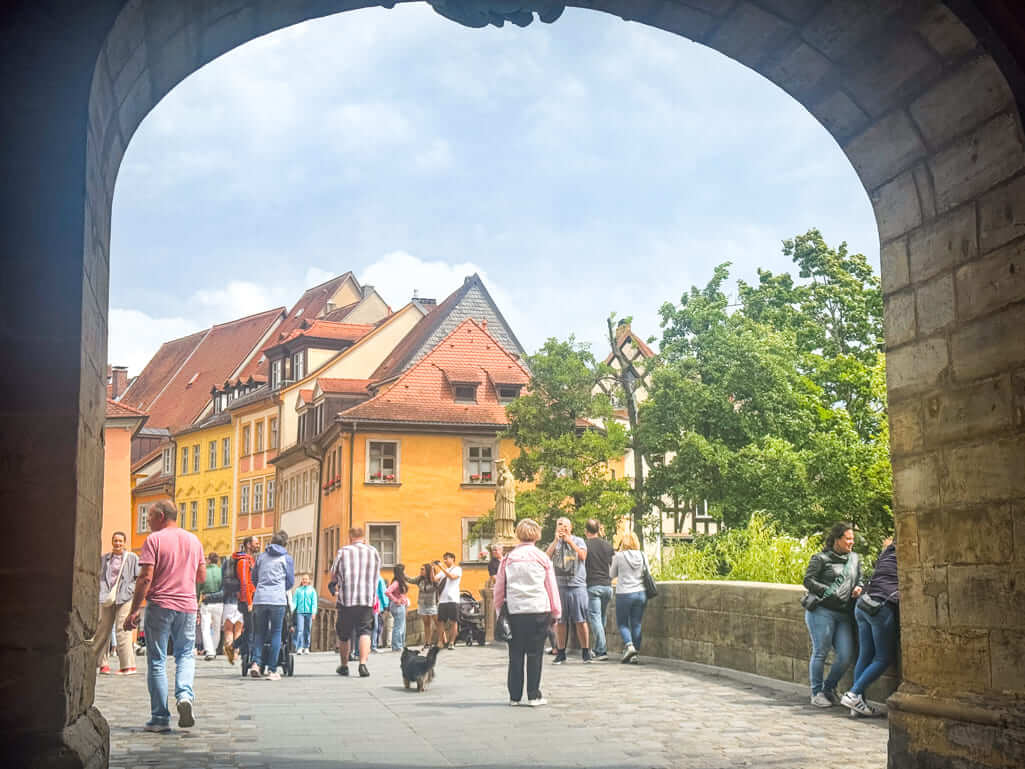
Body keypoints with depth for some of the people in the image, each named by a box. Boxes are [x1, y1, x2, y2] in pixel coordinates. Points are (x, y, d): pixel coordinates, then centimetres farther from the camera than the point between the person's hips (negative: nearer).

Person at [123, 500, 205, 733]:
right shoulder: (193, 540, 11)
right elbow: (202, 577, 15)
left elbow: (146, 577, -13)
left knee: (157, 661, 4)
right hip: (188, 606, 4)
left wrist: (133, 611, -9)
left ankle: (160, 718, 4)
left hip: (160, 605, -4)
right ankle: (185, 694, -10)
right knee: (185, 655, 16)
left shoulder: (154, 540, -6)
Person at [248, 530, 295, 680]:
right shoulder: (287, 558, 6)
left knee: (259, 632, 13)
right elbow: (291, 581, 9)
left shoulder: (262, 556, 14)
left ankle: (256, 662, -5)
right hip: (277, 600, -3)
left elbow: (254, 577, 21)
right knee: (276, 633, 3)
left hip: (260, 599, 3)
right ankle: (272, 669, -2)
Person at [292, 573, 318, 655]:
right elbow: (294, 601, 6)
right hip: (300, 612, -1)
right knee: (300, 630, -12)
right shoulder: (298, 590, 10)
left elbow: (314, 602, 3)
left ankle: (306, 647, 14)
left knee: (307, 630, 5)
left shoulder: (312, 590, 8)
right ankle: (299, 648, -17)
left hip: (309, 612, 1)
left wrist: (313, 612, -7)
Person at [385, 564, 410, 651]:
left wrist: (406, 600, 7)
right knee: (398, 627, -5)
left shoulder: (401, 582, 10)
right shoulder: (396, 582, -18)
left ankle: (401, 646, 23)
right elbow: (387, 592, -29)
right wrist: (395, 600, -21)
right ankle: (396, 647, -1)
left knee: (402, 627, 16)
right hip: (398, 607, -10)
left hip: (401, 606, 10)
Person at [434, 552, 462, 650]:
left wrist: (442, 567, -14)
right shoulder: (443, 571, 21)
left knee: (453, 621, -4)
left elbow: (452, 576, -12)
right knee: (440, 622, 0)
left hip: (453, 599, -5)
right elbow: (434, 579, 10)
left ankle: (452, 642, 1)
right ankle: (444, 641, 6)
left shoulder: (457, 569, 6)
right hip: (442, 600, 5)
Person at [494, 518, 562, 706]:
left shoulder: (508, 559, 5)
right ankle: (534, 696, 2)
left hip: (514, 612, 1)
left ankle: (515, 696, 9)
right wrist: (555, 612, 14)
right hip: (538, 611, -1)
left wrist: (499, 612, 18)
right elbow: (552, 587, 7)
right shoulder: (542, 558, 3)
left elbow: (499, 588, 9)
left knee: (515, 655, 7)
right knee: (535, 654, 3)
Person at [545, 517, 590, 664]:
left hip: (577, 585, -2)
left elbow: (583, 556, -8)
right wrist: (556, 540, -6)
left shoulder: (579, 541, 9)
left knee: (581, 621, -3)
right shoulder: (554, 543, 13)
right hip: (559, 586, 2)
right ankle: (561, 653, 10)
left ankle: (585, 652, 5)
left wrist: (570, 541, -6)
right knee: (559, 621, 3)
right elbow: (547, 557, -4)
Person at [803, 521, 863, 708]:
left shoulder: (855, 558, 17)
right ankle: (817, 693, 10)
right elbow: (808, 580, -7)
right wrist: (828, 592, -16)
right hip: (821, 611, -6)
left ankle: (829, 688, 21)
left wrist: (858, 587, 4)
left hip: (843, 615, 6)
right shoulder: (821, 558, -2)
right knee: (820, 652, -2)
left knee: (846, 655, 0)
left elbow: (859, 579, 27)